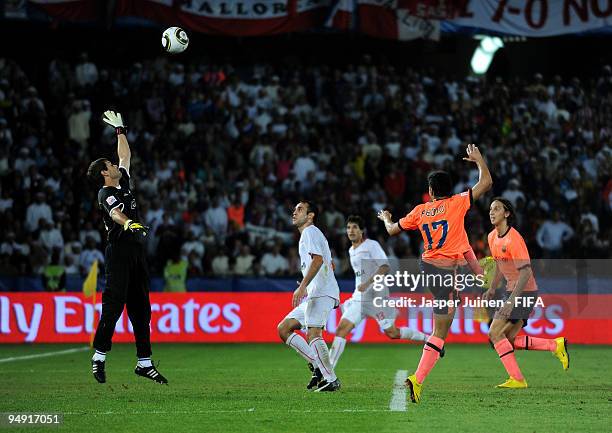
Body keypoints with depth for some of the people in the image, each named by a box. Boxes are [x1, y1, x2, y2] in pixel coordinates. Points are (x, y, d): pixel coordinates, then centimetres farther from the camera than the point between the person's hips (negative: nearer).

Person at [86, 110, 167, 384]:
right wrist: (129, 224, -50)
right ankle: (99, 356, -5)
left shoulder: (123, 182, 16)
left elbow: (126, 155, 32)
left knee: (140, 307, 6)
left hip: (136, 251, 8)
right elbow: (115, 212, -31)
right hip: (118, 251, -8)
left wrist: (120, 131, 34)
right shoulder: (105, 194, -9)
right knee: (114, 302, -11)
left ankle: (144, 362, 7)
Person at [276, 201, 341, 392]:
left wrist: (302, 286, -26)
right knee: (283, 329, 6)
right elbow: (329, 264, 31)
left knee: (313, 333, -23)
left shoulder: (310, 231, -3)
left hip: (320, 292, -11)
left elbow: (318, 259, -19)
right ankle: (317, 366, 0)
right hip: (313, 295, 11)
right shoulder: (309, 234, 28)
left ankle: (331, 380, -25)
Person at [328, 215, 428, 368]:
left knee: (392, 333, -3)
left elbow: (385, 267, -18)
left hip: (377, 297, -7)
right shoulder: (351, 250, 17)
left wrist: (367, 283, -27)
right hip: (359, 298, 7)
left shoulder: (372, 245, -7)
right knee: (341, 329, -10)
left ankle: (427, 339, 19)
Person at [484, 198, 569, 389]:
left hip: (524, 292, -9)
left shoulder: (513, 239, -19)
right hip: (512, 292, 9)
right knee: (509, 340, 5)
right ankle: (555, 345, 12)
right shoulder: (492, 237, 10)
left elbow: (525, 271, -24)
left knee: (495, 333, -13)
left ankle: (517, 379, -10)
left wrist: (512, 300, -29)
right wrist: (492, 289, 21)